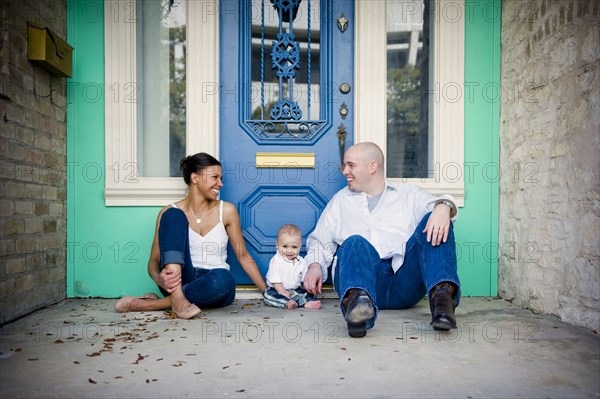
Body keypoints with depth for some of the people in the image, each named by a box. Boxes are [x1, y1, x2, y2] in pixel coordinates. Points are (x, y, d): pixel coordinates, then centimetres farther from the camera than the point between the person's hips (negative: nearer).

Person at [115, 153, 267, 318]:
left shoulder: (227, 211, 2)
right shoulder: (170, 211, 0)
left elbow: (243, 256, 7)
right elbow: (154, 260, 0)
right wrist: (159, 279, -24)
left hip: (213, 288, 1)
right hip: (178, 283, -1)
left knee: (224, 279, -37)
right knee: (173, 215, -18)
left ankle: (145, 304, -20)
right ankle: (177, 297, -31)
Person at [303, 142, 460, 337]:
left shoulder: (408, 193, 22)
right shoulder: (340, 200, 27)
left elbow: (434, 203, 3)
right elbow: (320, 240, 22)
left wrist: (443, 207, -22)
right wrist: (315, 265, 1)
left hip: (406, 281, 1)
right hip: (367, 279, 0)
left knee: (434, 225, -18)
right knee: (355, 243, -31)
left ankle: (442, 294, -38)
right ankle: (358, 300, -60)